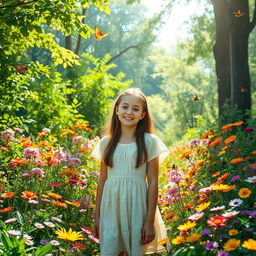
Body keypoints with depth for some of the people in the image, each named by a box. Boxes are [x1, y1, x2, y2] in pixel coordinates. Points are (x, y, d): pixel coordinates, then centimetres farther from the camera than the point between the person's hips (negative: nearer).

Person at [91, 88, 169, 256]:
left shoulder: (149, 141, -2)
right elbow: (102, 180, 10)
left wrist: (150, 221, -8)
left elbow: (153, 182, -4)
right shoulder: (106, 142, 6)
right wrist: (97, 216, 10)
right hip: (110, 208, 2)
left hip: (136, 206, -2)